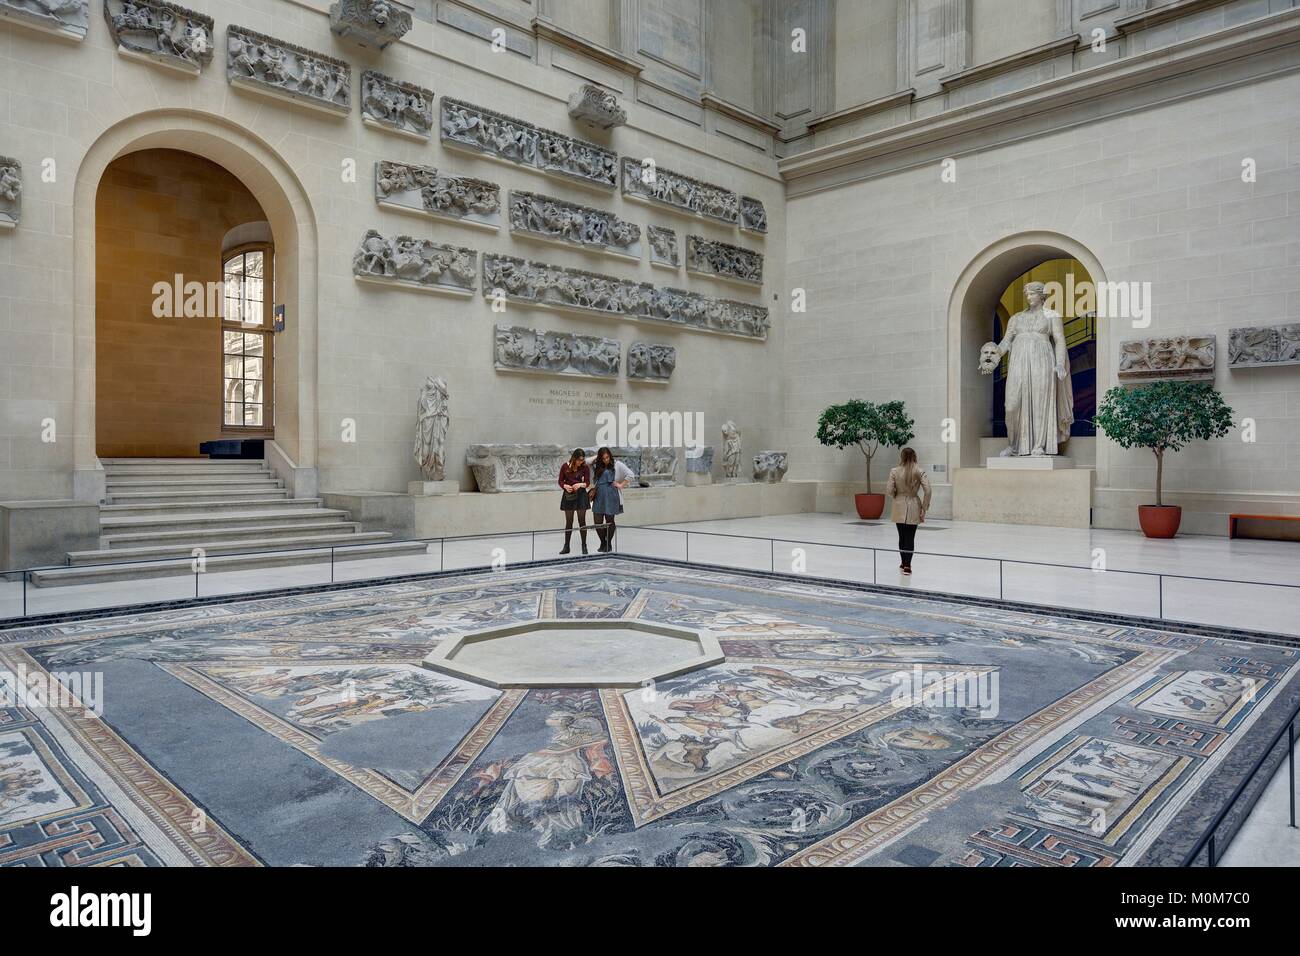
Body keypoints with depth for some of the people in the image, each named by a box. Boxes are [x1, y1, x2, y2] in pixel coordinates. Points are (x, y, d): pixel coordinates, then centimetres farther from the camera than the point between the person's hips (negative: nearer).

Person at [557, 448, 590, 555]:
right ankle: (566, 546, 13)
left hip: (581, 495, -1)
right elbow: (560, 481, 3)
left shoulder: (585, 468, -5)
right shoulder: (565, 466, -4)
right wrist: (565, 486, -18)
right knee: (568, 522, 6)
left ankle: (584, 546, 11)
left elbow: (587, 483, -2)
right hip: (568, 495, 1)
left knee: (582, 521, 2)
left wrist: (580, 484, -22)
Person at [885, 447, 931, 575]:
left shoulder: (894, 471, -6)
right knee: (910, 537, 5)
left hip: (899, 507, 1)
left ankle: (904, 563, 22)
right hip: (914, 507, -1)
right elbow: (927, 491, -12)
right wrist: (924, 508, -4)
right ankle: (907, 565, 2)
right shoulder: (919, 471, -7)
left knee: (902, 536, 13)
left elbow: (889, 490, -7)